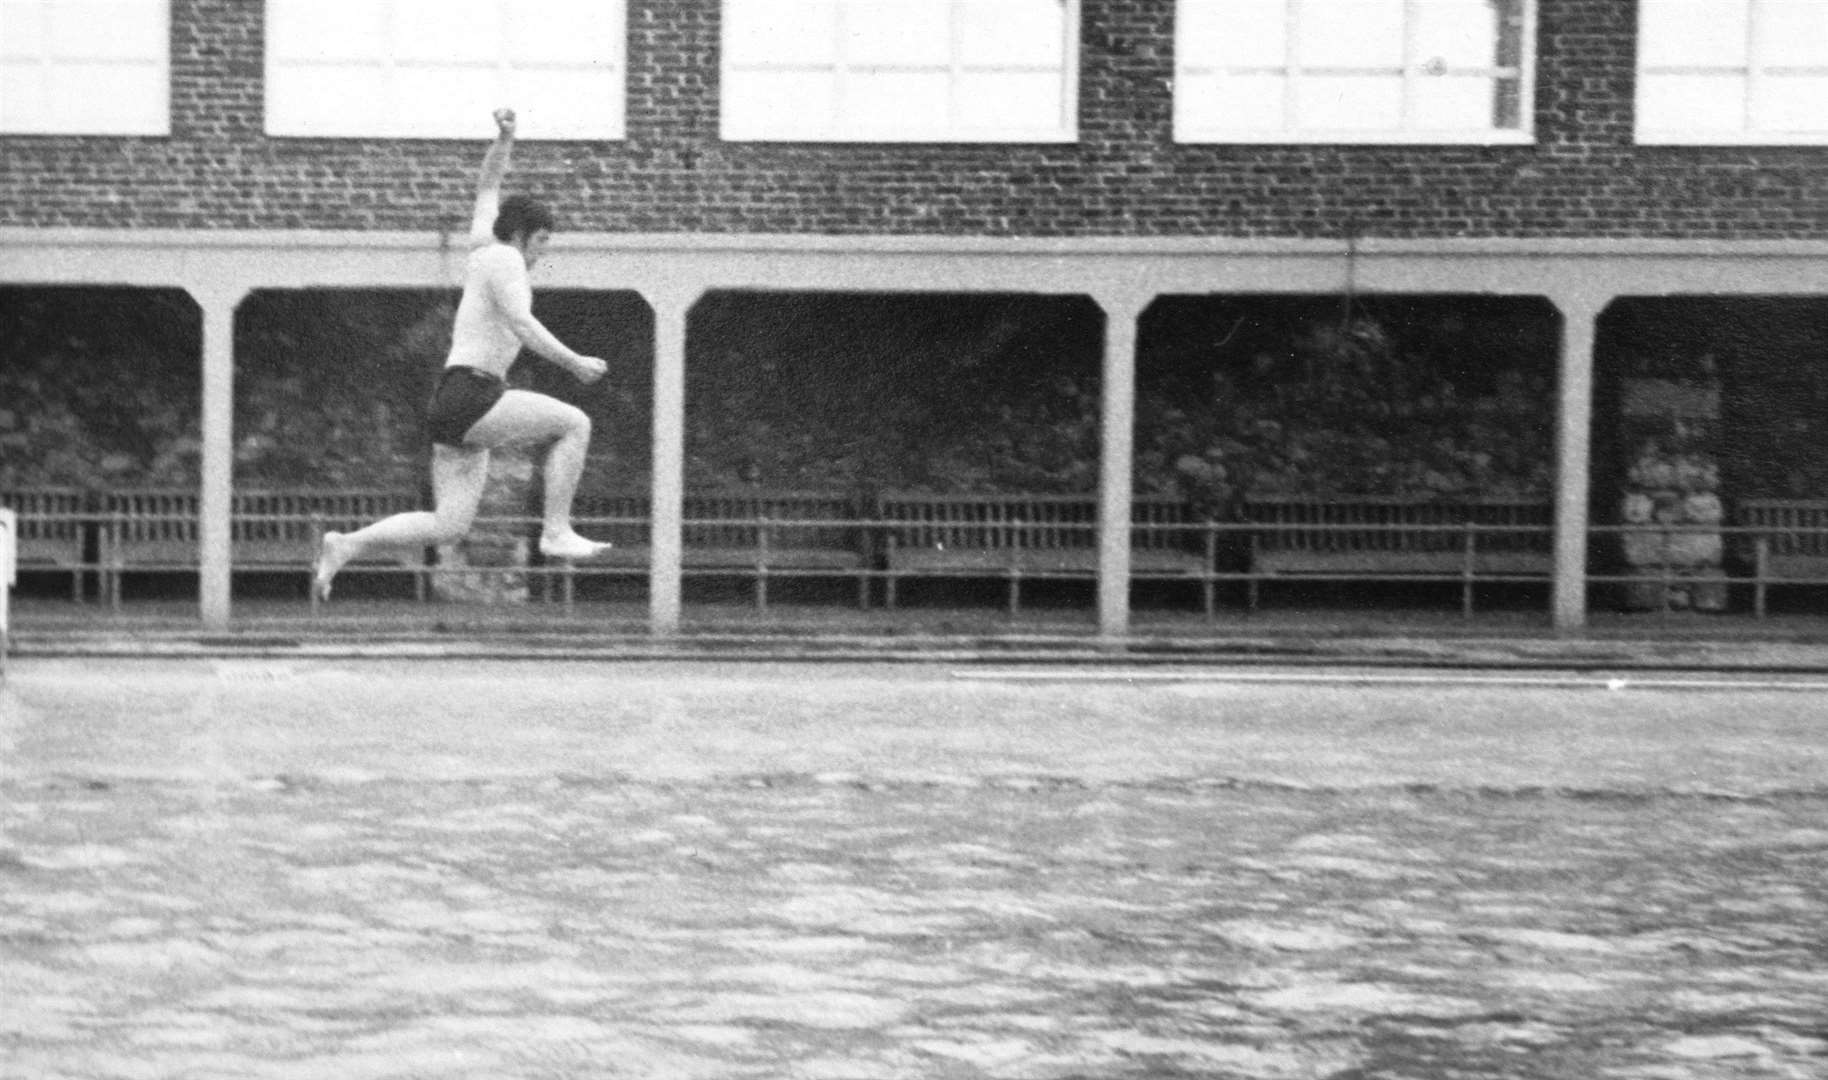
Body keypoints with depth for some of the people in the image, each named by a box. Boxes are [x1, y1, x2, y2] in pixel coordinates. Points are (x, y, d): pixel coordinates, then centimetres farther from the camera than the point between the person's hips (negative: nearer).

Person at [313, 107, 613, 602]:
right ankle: (556, 532, -12)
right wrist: (572, 362, -19)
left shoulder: (484, 250, 21)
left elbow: (487, 190, 37)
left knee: (448, 527, 4)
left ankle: (346, 546, 0)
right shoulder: (505, 259, -5)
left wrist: (504, 138, 28)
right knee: (574, 423, -11)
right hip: (471, 398, -9)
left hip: (454, 411, 9)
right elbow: (522, 324, -19)